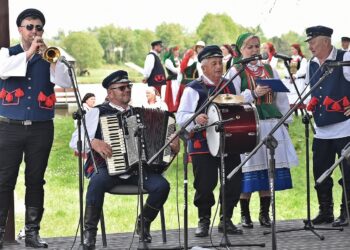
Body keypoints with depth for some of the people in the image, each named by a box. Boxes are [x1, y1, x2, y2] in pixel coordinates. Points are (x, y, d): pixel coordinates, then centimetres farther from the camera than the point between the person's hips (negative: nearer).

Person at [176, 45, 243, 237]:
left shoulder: (229, 86, 16)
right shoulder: (194, 89, -3)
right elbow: (180, 116, -10)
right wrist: (196, 118, -29)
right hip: (203, 146, -5)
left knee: (234, 182, 2)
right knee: (205, 185, -5)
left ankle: (226, 220, 17)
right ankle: (203, 221, 13)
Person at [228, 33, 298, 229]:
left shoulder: (269, 70, 17)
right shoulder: (236, 71, 4)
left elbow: (281, 97, 17)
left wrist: (286, 120, 9)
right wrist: (253, 93, -16)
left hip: (271, 123, 4)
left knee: (268, 169, 2)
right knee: (249, 169, -5)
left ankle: (265, 213, 10)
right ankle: (245, 215, 3)